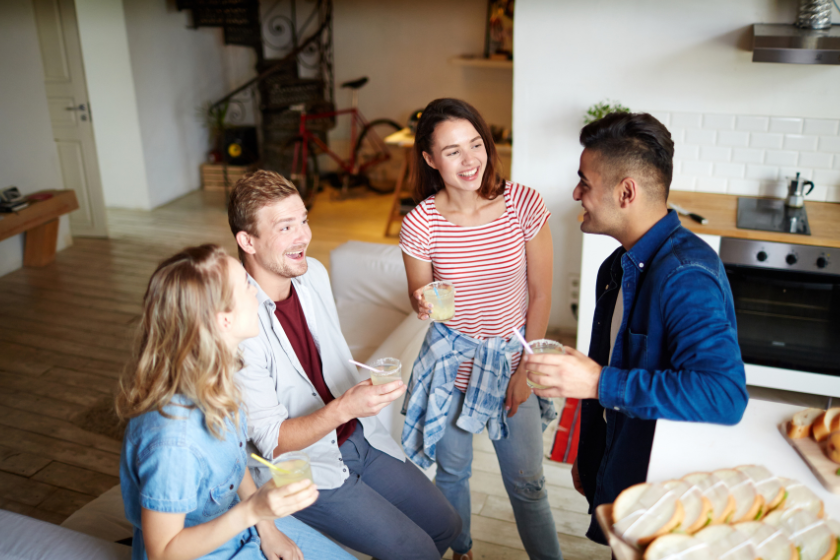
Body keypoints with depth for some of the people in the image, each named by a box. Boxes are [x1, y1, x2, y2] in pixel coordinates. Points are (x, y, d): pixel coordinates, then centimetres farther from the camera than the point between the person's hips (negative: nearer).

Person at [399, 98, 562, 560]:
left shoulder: (524, 203, -15)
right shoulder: (419, 225, -16)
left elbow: (540, 294, -6)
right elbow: (419, 298, -1)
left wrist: (525, 370, -5)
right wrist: (423, 305, -26)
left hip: (513, 356, 0)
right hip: (452, 359, 1)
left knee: (527, 483, 9)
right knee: (452, 471, 19)